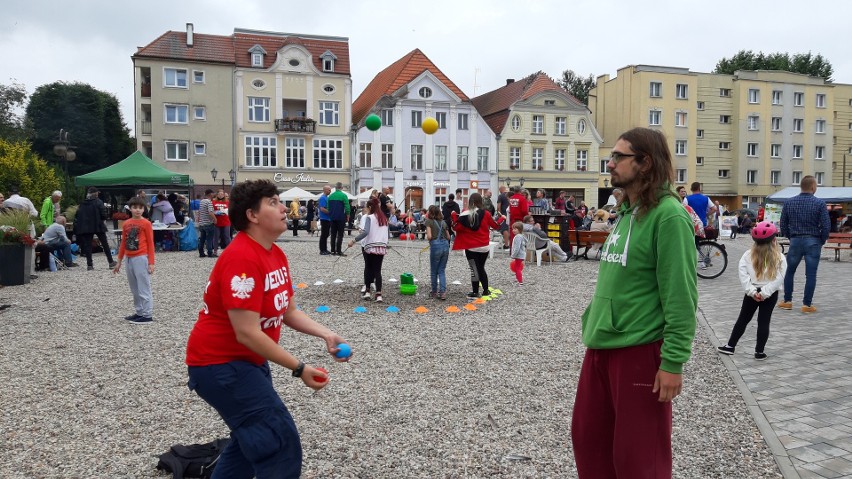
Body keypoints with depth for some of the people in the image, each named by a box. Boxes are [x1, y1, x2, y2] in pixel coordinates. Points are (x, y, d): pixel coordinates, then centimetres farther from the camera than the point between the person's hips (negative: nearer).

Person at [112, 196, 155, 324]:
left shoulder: (146, 223, -5)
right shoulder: (126, 224, 10)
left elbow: (150, 244, -6)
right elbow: (123, 243, 16)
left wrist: (151, 263, -11)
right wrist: (119, 261, 17)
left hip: (141, 258, -6)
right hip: (129, 259, 6)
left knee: (144, 288, -4)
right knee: (134, 289, 12)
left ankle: (147, 315, -1)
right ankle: (139, 312, 22)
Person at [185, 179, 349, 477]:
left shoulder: (277, 255, 4)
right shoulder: (242, 258, -27)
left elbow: (290, 312, 10)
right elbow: (247, 333, -29)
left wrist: (326, 335, -5)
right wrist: (299, 369, -24)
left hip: (249, 360, 10)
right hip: (221, 365, -10)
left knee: (253, 438, 25)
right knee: (281, 443, -7)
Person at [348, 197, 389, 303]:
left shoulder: (370, 217, -6)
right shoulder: (384, 218, 14)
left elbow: (366, 232, -20)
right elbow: (386, 233, 14)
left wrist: (354, 241, -18)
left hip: (371, 246, -5)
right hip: (382, 247, 5)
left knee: (368, 269, 12)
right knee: (378, 271, 2)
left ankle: (367, 292, 12)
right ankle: (378, 295, -8)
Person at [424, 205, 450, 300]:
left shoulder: (429, 221, -1)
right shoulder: (443, 222, 14)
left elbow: (429, 236, -10)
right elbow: (448, 237, 16)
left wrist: (428, 239, 11)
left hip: (436, 246, -4)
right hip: (445, 245, 5)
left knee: (434, 271, 11)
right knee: (442, 270, 10)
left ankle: (434, 292, 22)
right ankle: (442, 292, -2)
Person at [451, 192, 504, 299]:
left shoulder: (464, 215, -8)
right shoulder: (485, 213, -6)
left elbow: (458, 228, -6)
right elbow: (496, 226, 5)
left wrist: (454, 216, 6)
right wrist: (502, 218, 23)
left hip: (471, 248, -2)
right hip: (484, 247, 2)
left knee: (474, 269, 5)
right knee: (481, 268, 18)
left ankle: (475, 292, 7)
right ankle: (486, 290, 23)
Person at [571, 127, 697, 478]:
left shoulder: (668, 215, -15)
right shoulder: (626, 211, 12)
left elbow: (680, 294, -18)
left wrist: (673, 361, -19)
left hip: (640, 351, -8)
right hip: (600, 347, 9)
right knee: (588, 438, 18)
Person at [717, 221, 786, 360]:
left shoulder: (749, 255, -3)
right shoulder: (779, 258, -6)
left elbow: (743, 274, -12)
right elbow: (779, 278, -15)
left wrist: (752, 291, -11)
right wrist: (765, 293, -15)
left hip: (752, 293, 1)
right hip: (770, 294, -1)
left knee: (743, 319, 11)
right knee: (764, 321, 6)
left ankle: (730, 346, 17)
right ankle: (759, 352, 10)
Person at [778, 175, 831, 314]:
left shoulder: (788, 203, 1)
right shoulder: (820, 203, -7)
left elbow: (783, 225, 4)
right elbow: (826, 226, -9)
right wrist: (822, 241, 5)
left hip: (795, 241, 2)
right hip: (813, 242, -2)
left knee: (789, 272, 15)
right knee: (811, 274, 3)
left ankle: (787, 301, 18)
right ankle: (807, 304, 5)